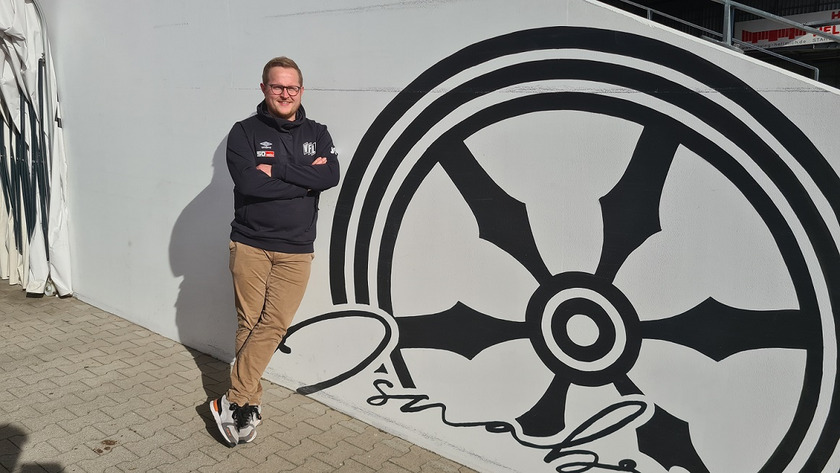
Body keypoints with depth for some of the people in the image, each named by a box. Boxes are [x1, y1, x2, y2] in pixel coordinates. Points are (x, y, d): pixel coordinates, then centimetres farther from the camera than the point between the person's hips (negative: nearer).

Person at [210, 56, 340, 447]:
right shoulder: (244, 132, 0)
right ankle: (250, 403, 16)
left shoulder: (317, 134, 9)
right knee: (249, 323, 3)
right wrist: (304, 178, -11)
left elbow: (331, 177, -10)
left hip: (296, 250, 2)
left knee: (274, 325, -4)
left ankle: (234, 401, 5)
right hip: (250, 244, -1)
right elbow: (248, 182, -17)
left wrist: (276, 170, -15)